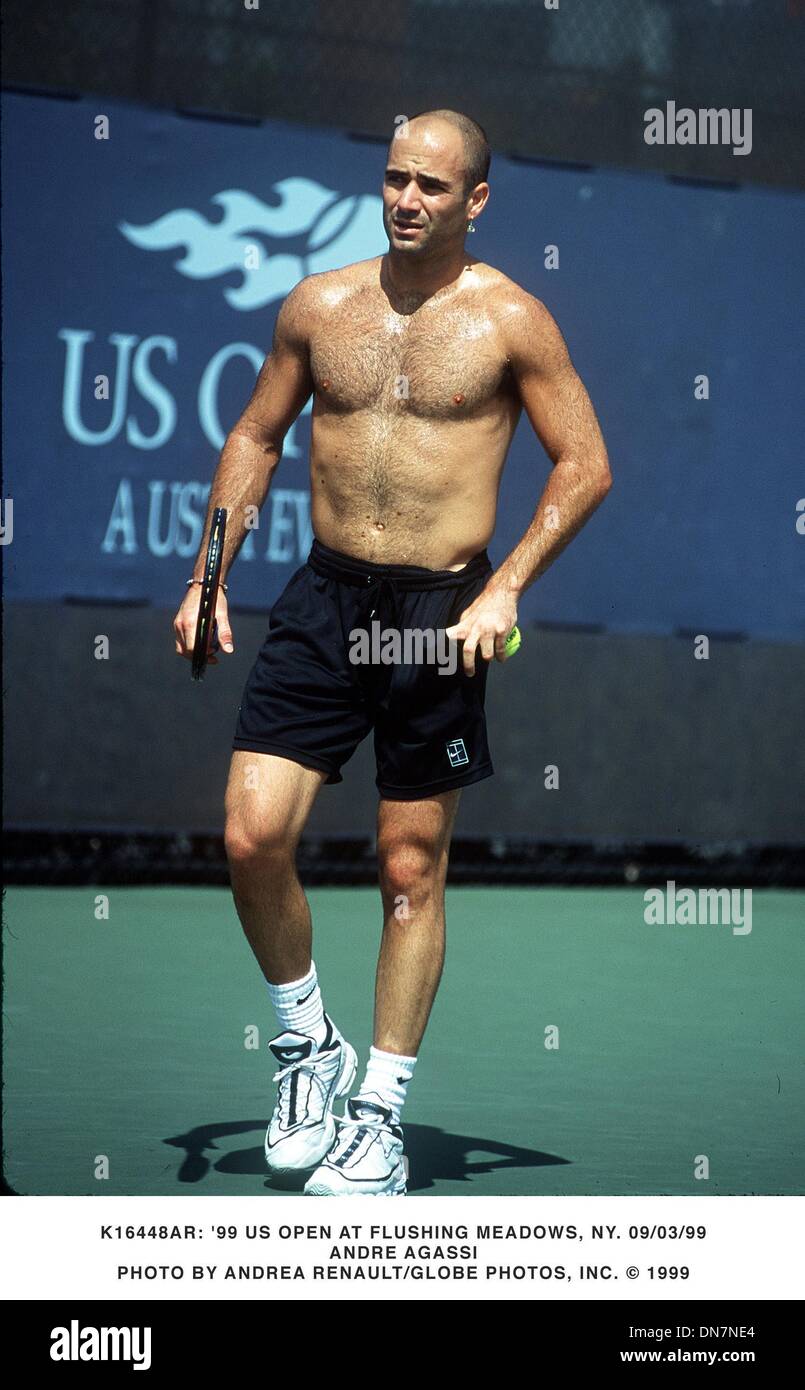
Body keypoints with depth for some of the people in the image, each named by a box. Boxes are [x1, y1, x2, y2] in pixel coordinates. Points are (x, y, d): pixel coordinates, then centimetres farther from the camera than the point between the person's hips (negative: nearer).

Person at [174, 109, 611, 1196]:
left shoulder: (509, 319, -3)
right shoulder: (318, 305, 6)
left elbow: (585, 464, 0)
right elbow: (256, 438, 17)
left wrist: (505, 588, -10)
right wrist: (207, 577, 8)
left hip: (441, 612, -2)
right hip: (325, 596, 3)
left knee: (412, 869, 5)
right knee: (253, 836, -10)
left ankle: (381, 1113, 17)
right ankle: (306, 1041, 15)